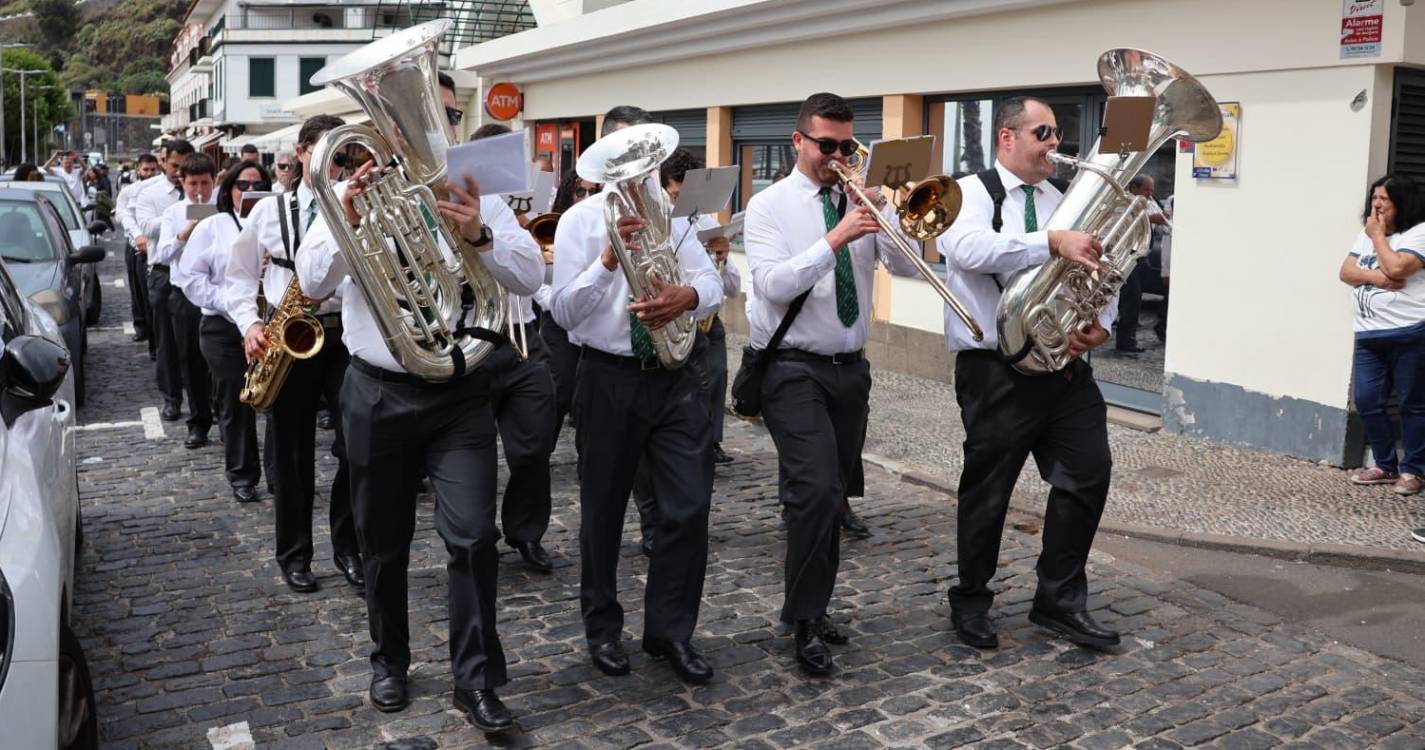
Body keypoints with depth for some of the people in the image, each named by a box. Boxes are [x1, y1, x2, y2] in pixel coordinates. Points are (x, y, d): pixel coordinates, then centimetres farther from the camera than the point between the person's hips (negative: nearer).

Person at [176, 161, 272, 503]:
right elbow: (189, 277, 1)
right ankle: (242, 477, 15)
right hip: (224, 328, 0)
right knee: (235, 402, 3)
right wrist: (226, 302, -12)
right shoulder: (211, 227, 8)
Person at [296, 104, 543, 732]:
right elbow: (312, 283, -8)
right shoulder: (357, 195, 2)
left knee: (472, 536, -8)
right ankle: (389, 661, 34)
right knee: (383, 543, 13)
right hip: (378, 395, 1)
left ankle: (476, 679, 7)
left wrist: (479, 237, -26)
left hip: (462, 395, -1)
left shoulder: (475, 197, 2)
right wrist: (347, 222, -24)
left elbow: (531, 276, -9)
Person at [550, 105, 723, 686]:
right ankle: (603, 629, 30)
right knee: (603, 511, 11)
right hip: (609, 379, -2)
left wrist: (688, 295, -21)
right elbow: (564, 312, -11)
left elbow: (713, 283, 2)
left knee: (690, 507, -2)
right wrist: (608, 259, -25)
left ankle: (670, 631, 15)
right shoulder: (580, 220, -2)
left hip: (672, 377, 3)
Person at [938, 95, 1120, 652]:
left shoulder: (1060, 201, 14)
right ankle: (971, 602, 25)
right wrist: (1053, 243, -35)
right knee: (988, 490, 4)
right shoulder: (970, 194, -6)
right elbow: (970, 249, -27)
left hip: (1064, 367, 6)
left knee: (1089, 472, 4)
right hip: (997, 372, -6)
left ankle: (1059, 600, 19)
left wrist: (1099, 323, -4)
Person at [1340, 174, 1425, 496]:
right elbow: (1346, 271, 6)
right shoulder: (1366, 234, 17)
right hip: (1369, 335, 7)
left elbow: (1396, 268, -20)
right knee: (1366, 401, 3)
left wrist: (1378, 235, -6)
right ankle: (1386, 465, 17)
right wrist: (1376, 278, -13)